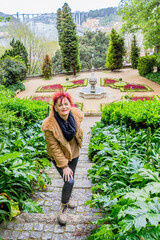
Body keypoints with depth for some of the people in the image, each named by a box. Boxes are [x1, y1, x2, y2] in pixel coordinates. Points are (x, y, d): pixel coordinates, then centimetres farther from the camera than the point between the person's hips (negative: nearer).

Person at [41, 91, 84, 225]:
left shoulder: (76, 115, -19)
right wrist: (64, 166, -21)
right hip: (59, 156, -4)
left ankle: (68, 195, 53)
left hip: (74, 153, 5)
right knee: (69, 180, -12)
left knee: (71, 177, 21)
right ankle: (64, 206, 17)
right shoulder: (49, 125, -31)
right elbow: (54, 148, -23)